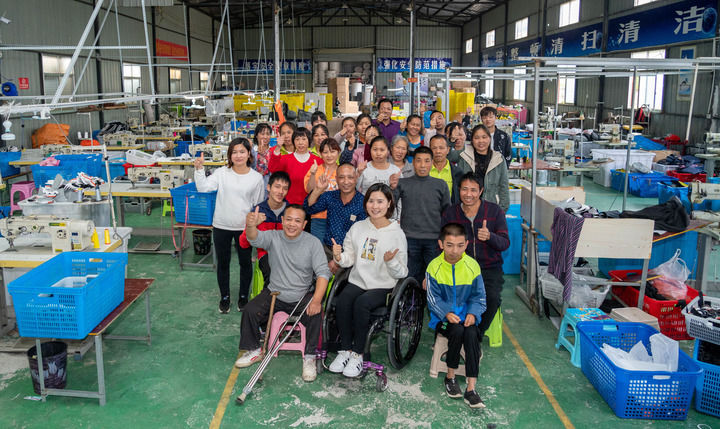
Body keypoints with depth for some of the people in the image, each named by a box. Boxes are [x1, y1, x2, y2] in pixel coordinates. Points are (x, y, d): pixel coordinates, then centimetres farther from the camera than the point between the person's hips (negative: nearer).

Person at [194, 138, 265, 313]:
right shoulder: (222, 173, -4)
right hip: (222, 226, 0)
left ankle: (243, 297, 32)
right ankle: (224, 297, 31)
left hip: (245, 228, 0)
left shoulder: (256, 177, -3)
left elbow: (258, 205, 3)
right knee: (223, 263, 13)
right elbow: (203, 188, -13)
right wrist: (199, 169, -24)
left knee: (245, 262, 12)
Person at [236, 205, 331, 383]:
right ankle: (254, 350, 8)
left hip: (302, 297, -2)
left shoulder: (313, 243, -6)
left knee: (315, 314, -27)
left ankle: (309, 358, -7)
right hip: (274, 293, 2)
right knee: (250, 311, -16)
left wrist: (316, 299, -28)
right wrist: (251, 226, -53)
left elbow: (323, 272, -12)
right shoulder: (273, 237, -4)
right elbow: (255, 239, -26)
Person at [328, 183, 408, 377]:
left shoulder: (397, 233, -2)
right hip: (357, 281, 3)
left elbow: (402, 273, -2)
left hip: (383, 286, -3)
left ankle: (357, 354, -15)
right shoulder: (357, 228, 8)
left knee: (361, 303, -31)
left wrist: (391, 261, -23)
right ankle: (345, 350, -10)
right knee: (342, 301, -27)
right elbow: (349, 260, 8)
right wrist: (339, 257, -13)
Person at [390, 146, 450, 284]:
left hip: (434, 239, 1)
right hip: (410, 238, 0)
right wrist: (392, 188, -19)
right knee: (411, 278, 5)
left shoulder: (440, 185, 9)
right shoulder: (403, 183, 7)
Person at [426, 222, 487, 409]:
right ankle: (450, 377, -9)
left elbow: (478, 296, 3)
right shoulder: (434, 267, -6)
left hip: (465, 314, 1)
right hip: (442, 315, -1)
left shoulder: (472, 266, -3)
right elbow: (433, 297, -5)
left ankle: (471, 389, -26)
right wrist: (447, 313, -22)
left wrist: (473, 313, -15)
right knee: (457, 331, -32)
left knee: (471, 334, -30)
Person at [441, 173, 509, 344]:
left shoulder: (495, 211, 0)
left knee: (492, 298, -29)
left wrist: (489, 236, -28)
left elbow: (505, 243, -4)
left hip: (490, 268, 0)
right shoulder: (450, 213, 5)